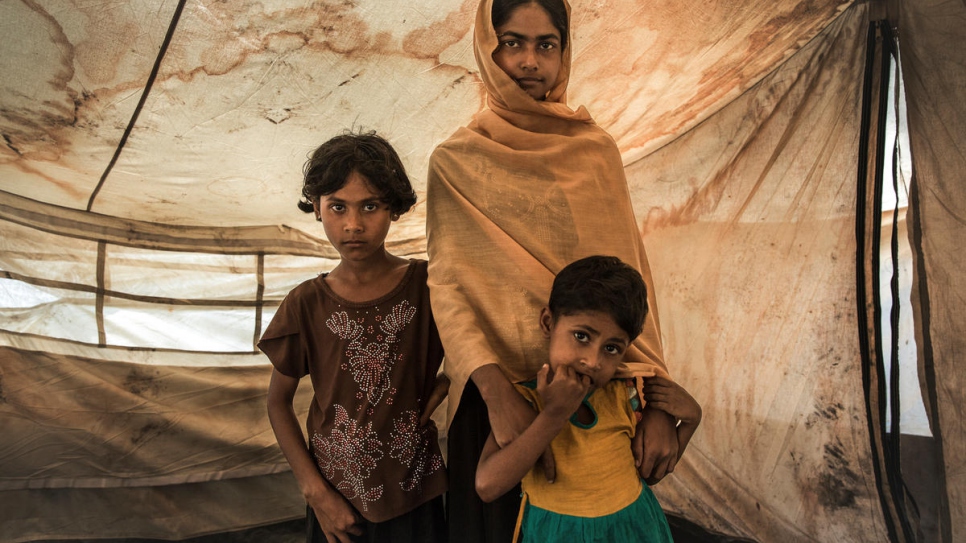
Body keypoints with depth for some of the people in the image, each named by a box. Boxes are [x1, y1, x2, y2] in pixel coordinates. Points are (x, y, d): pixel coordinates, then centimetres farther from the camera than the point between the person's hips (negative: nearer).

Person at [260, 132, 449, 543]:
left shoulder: (427, 285, -11)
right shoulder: (307, 305, -8)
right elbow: (278, 402, 1)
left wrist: (446, 381, -15)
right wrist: (314, 490, -5)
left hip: (416, 495, 0)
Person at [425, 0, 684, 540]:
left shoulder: (596, 149, 1)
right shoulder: (455, 160, -2)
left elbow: (629, 272, -6)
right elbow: (449, 284, -11)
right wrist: (495, 389, -27)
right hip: (496, 386, 0)